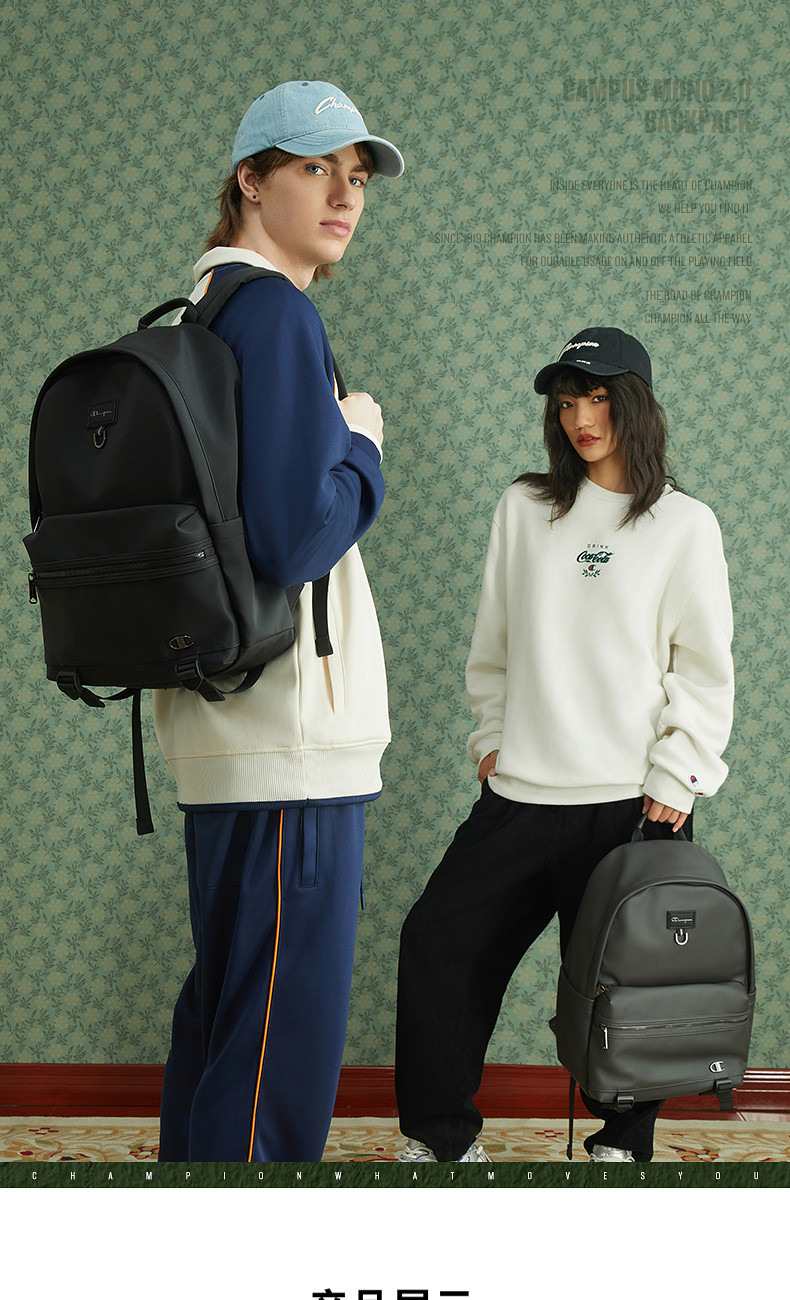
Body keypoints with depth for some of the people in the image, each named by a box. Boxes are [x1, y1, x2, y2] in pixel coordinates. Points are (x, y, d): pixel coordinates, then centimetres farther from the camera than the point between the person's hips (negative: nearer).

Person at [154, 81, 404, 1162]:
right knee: (282, 1056, -5)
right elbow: (295, 539, -22)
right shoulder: (276, 313, -13)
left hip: (223, 739, 10)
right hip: (291, 749, -10)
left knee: (222, 1015, 19)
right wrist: (363, 447, -7)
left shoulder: (197, 314, 17)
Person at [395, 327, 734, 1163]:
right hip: (520, 793, 4)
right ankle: (443, 1137, 17)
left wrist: (672, 782, -7)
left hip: (630, 801, -4)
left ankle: (624, 1142, 24)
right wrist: (490, 737, 10)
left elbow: (704, 670, -1)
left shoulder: (684, 523, 1)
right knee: (437, 941, 2)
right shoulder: (523, 509, 11)